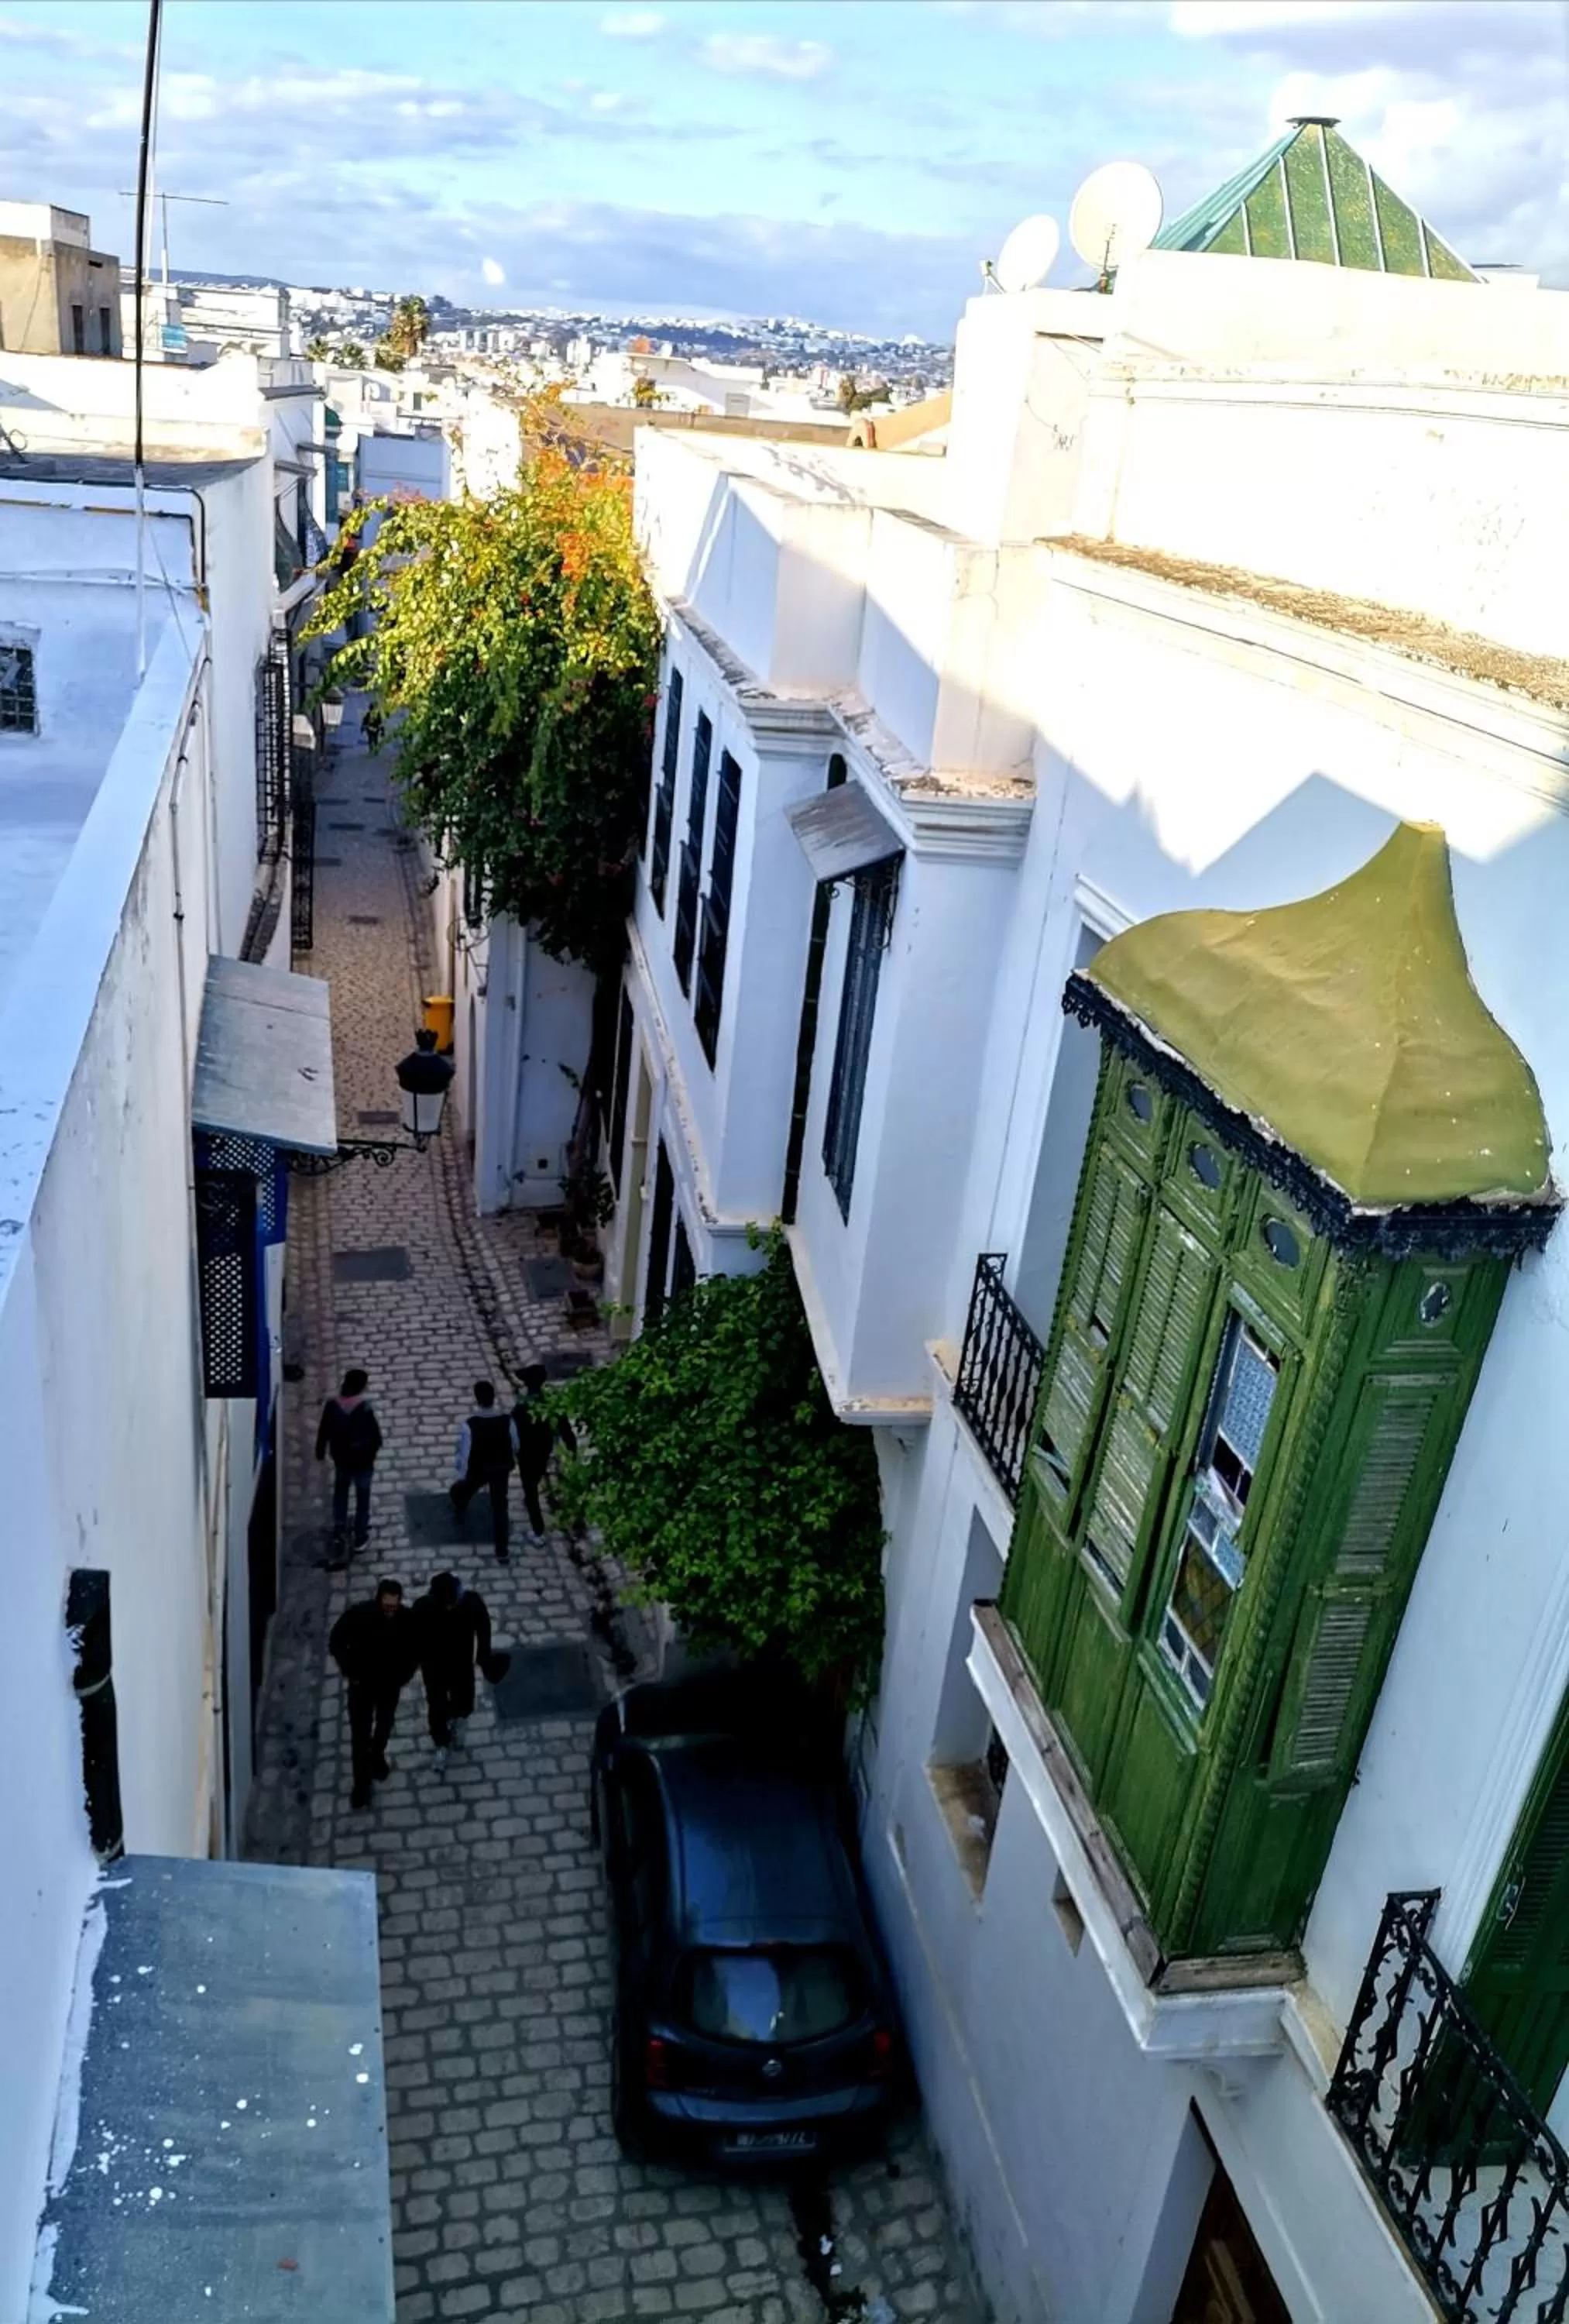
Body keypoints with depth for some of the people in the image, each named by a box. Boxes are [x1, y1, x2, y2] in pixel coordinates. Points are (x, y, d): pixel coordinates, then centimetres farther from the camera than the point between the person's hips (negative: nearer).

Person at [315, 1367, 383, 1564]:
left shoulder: (332, 1405, -15)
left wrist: (320, 1452, 14)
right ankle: (360, 1537, 28)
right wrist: (373, 1450, 5)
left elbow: (323, 1432, -3)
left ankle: (339, 1532, 22)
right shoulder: (366, 1407, -26)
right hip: (363, 1460, -3)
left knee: (340, 1494, 27)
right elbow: (376, 1436, -17)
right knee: (362, 1498, 17)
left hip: (341, 1459, 3)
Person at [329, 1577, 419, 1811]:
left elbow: (416, 1649, -4)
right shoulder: (358, 1614, -28)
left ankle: (377, 1756, 53)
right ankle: (361, 1783, 20)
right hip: (362, 1683, -2)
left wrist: (404, 1676, -7)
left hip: (390, 1683, 2)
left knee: (385, 1724, 24)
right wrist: (350, 1673, -11)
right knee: (360, 1733, 4)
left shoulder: (408, 1619, -24)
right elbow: (336, 1644, -12)